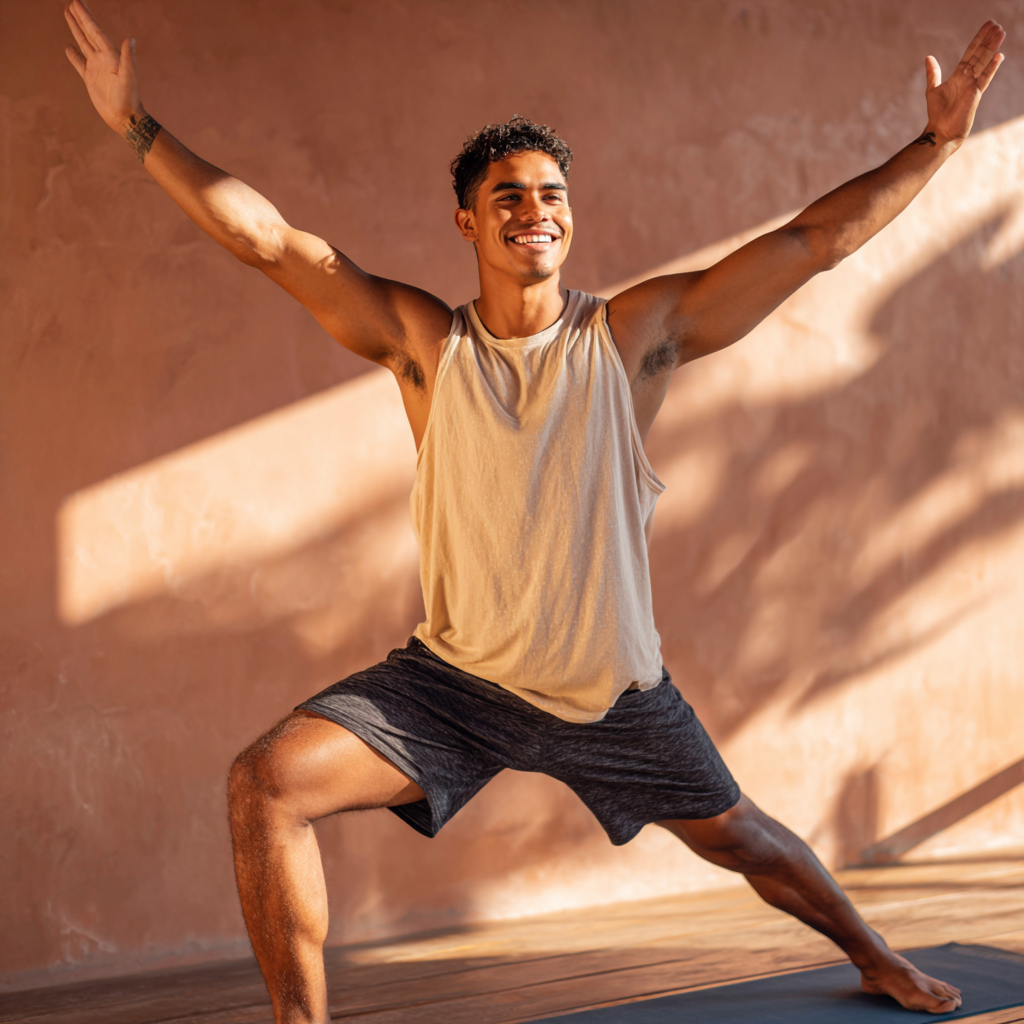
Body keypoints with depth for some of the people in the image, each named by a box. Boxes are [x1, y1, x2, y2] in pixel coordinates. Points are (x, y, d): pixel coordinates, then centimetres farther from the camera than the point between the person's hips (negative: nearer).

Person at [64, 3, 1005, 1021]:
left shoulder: (634, 333, -8)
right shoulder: (424, 342, -7)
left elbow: (817, 237, -7)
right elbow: (264, 236, -8)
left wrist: (939, 139, -7)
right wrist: (137, 126, -10)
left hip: (613, 694, 0)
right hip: (455, 679, 0)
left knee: (738, 836, 18)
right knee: (267, 783, -20)